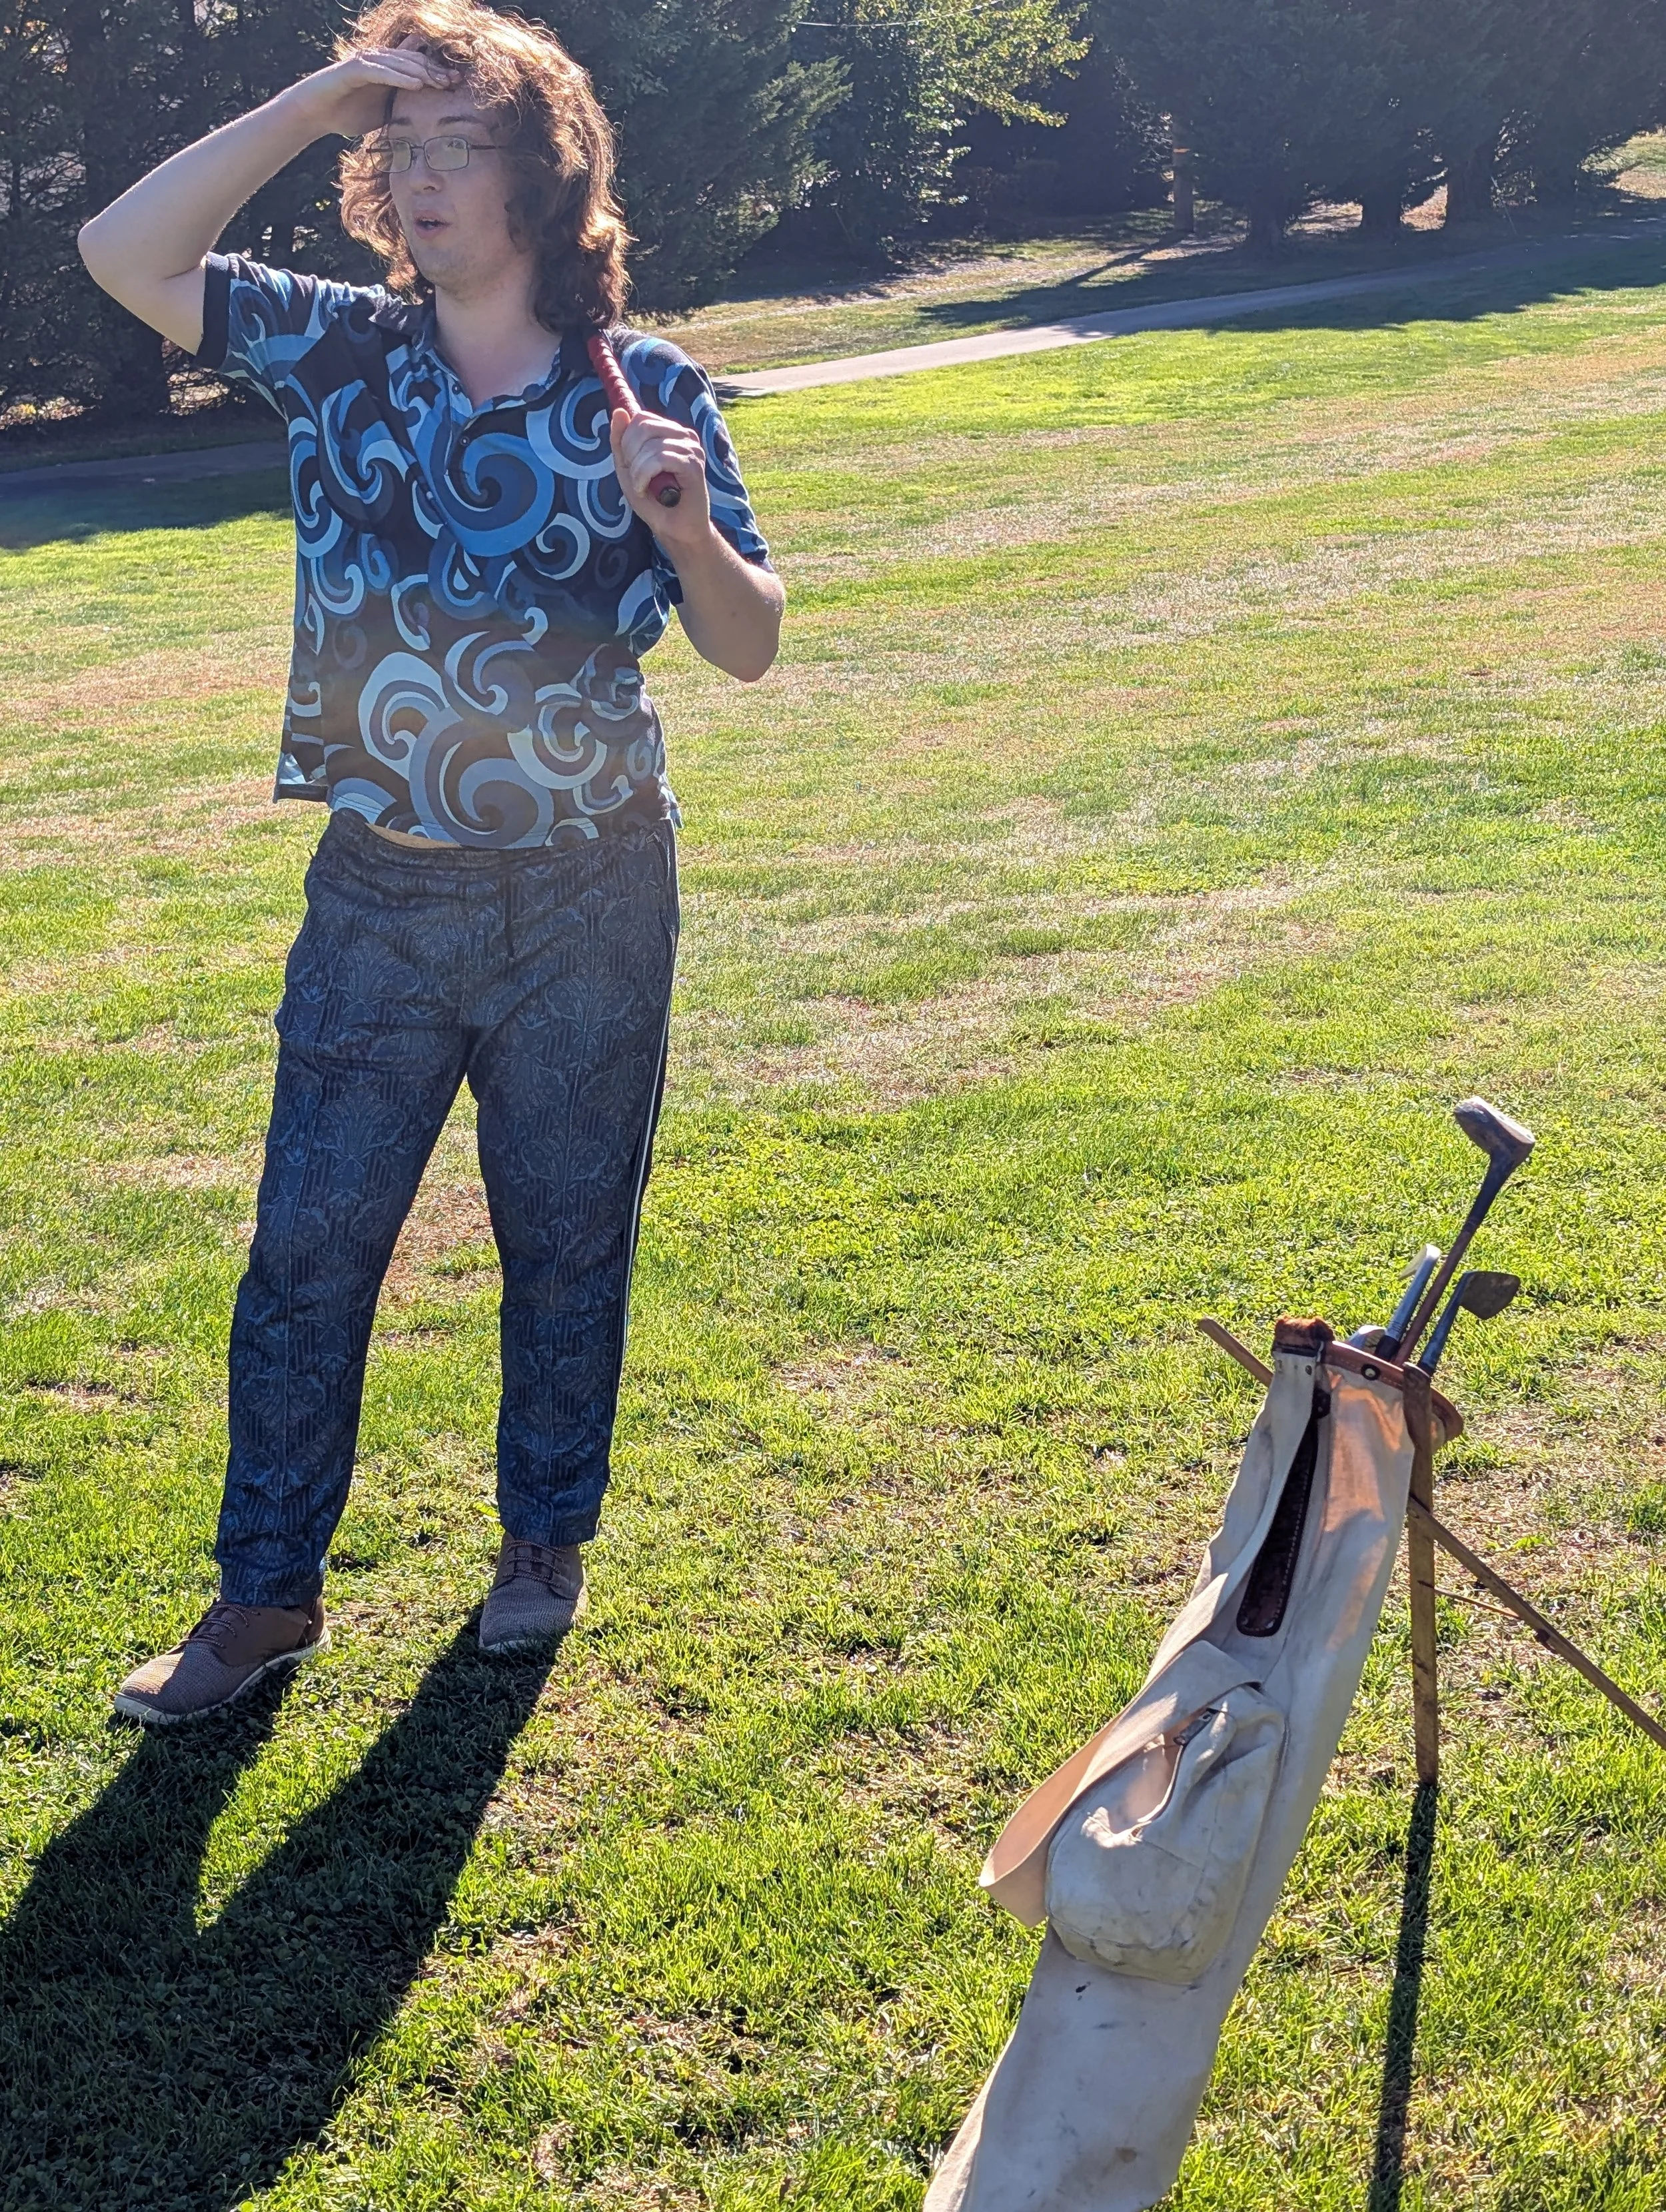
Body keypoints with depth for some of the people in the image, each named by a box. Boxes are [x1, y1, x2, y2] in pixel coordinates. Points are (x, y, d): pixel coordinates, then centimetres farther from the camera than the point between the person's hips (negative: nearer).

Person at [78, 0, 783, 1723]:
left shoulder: (649, 394, -3)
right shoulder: (337, 353, 2)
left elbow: (749, 649, -3)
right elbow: (124, 256, -8)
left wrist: (683, 523, -24)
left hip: (586, 905, -1)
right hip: (379, 899, 2)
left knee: (567, 1243, 11)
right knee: (306, 1247, 3)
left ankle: (546, 1536, 32)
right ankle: (266, 1593, 17)